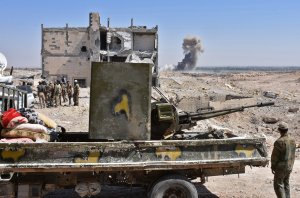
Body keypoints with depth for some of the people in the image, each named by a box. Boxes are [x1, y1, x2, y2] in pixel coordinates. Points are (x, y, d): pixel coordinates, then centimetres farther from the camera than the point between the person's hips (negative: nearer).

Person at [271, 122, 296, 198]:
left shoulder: (279, 142, -23)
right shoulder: (292, 140, 0)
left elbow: (274, 156, -18)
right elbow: (293, 154, 9)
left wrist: (272, 167, -5)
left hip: (281, 167, -7)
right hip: (289, 167, 7)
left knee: (278, 185, 0)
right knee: (286, 184, 20)